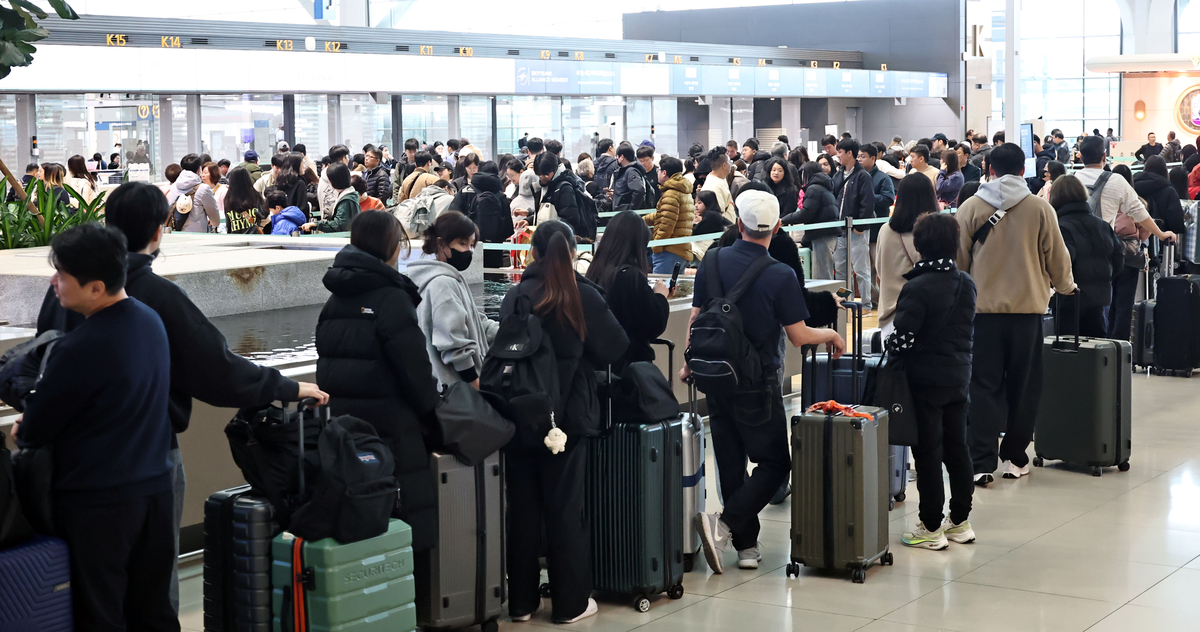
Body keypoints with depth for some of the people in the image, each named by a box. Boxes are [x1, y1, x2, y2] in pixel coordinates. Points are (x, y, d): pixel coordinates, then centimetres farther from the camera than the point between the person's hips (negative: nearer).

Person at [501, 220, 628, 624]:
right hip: (567, 416, -2)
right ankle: (570, 603, 11)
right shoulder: (583, 296, -8)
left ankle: (522, 601, 17)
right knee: (565, 509, 6)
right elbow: (615, 349, -1)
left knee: (523, 507, 10)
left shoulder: (516, 296, -3)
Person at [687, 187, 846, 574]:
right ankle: (725, 524, -13)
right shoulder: (780, 276, -14)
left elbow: (694, 320, 3)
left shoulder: (713, 262, -2)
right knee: (774, 463, 6)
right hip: (757, 382, -5)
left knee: (731, 463, 13)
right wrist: (831, 335, 11)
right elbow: (799, 336, -9)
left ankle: (746, 544, 19)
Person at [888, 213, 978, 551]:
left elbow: (903, 339, -19)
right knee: (957, 447, 14)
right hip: (960, 376, 7)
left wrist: (889, 343, 1)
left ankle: (931, 527, 5)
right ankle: (960, 520, 22)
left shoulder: (918, 288, -18)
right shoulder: (967, 283, 4)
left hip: (927, 379, -7)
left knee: (928, 452, 0)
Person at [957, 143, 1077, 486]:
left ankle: (981, 462, -4)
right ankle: (1015, 458, 18)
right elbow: (1057, 258, 4)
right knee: (1022, 386, 11)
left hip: (983, 307, 0)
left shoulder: (970, 208, -3)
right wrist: (1065, 286, 25)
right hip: (1028, 307, 0)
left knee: (984, 386, 3)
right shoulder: (1040, 208, -3)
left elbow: (959, 260, 3)